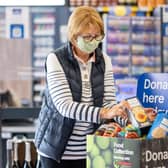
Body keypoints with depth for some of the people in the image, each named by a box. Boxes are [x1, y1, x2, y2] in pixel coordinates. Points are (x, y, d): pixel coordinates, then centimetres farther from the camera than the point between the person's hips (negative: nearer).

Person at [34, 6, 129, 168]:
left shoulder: (104, 61, 2)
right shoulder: (56, 59, -12)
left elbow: (108, 103, -3)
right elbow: (65, 106, -23)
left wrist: (127, 114, -25)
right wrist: (103, 113, -36)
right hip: (57, 149, -4)